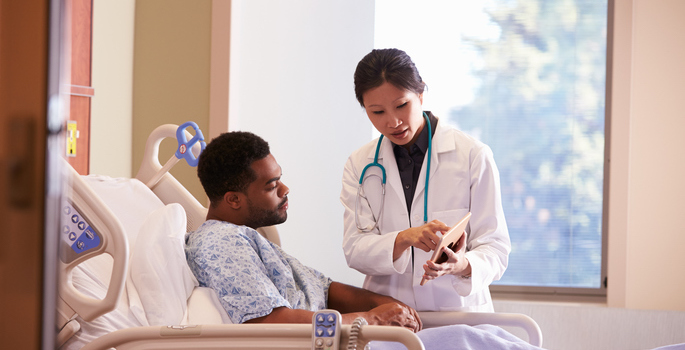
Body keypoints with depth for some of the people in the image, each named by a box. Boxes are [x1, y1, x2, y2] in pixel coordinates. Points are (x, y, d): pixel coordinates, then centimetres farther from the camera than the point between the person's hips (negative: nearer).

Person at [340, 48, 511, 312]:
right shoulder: (359, 166, 10)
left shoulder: (473, 155, 2)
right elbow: (355, 250, 0)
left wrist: (464, 266, -23)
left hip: (457, 311, -1)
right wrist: (404, 238, -20)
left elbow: (495, 247, -1)